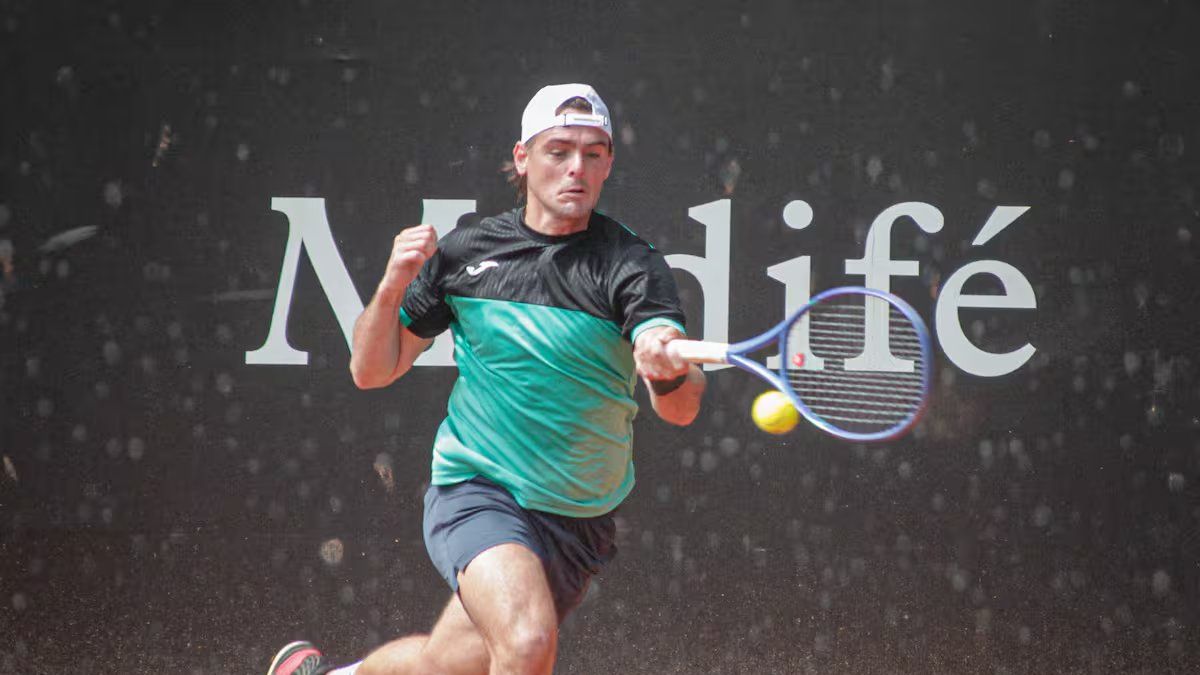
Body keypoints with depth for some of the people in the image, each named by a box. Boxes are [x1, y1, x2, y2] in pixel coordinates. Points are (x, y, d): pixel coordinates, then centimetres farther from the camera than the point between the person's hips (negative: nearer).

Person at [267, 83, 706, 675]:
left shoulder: (633, 266, -8)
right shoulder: (463, 252, 0)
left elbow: (682, 409, -22)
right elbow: (372, 372, 7)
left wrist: (669, 372, -46)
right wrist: (392, 287, -12)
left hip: (578, 524, 2)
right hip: (476, 490, -1)